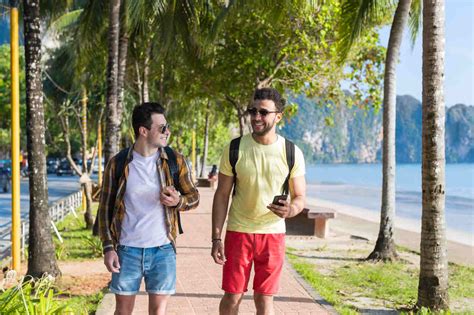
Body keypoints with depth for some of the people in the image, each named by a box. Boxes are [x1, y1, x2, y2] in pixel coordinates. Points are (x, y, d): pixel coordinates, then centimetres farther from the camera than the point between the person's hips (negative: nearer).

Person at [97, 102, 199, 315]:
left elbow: (194, 197, 7)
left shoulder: (175, 161, -1)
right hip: (127, 250, 0)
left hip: (163, 249, 1)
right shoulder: (117, 164, -4)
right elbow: (105, 208, 2)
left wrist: (178, 201, -16)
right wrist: (108, 248, -5)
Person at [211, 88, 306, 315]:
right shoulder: (235, 149, -7)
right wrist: (216, 238, -7)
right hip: (238, 232, 0)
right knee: (232, 297, 4)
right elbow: (222, 196, -2)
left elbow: (300, 197, 1)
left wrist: (290, 210, -24)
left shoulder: (292, 153, -5)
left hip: (273, 233, 0)